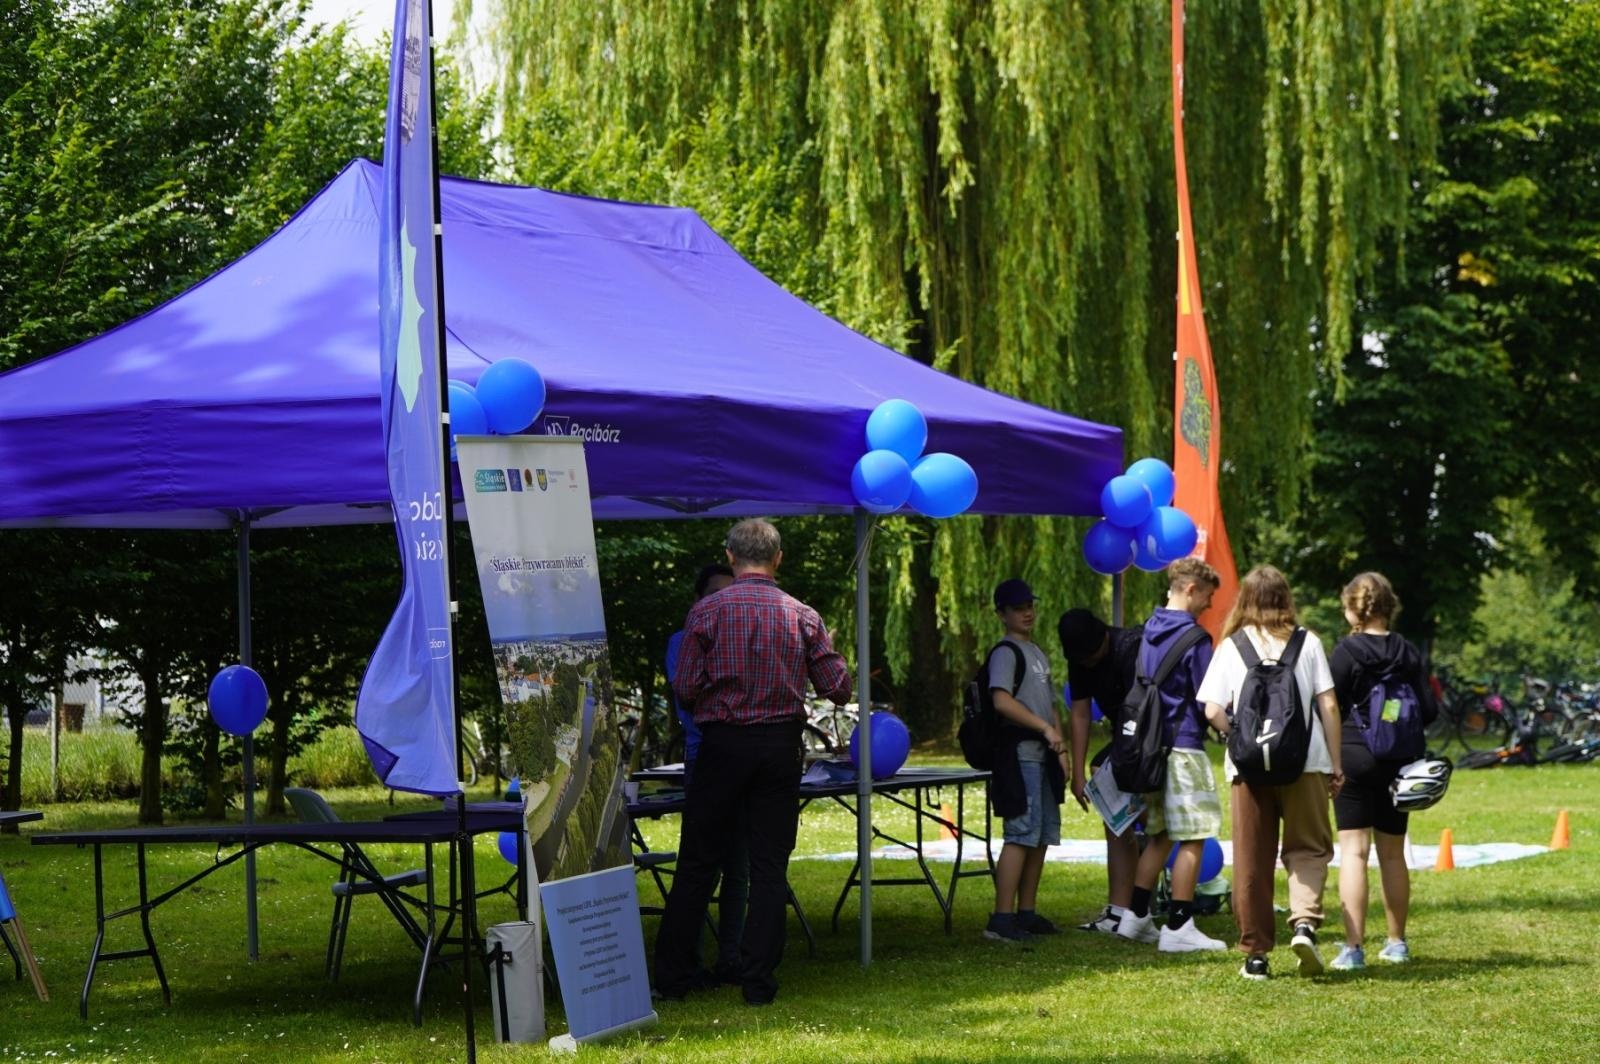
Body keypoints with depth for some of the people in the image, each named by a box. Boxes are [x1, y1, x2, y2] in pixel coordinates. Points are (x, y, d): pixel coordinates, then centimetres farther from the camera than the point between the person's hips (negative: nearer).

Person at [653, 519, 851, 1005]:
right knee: (769, 865, 5)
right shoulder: (802, 616, 0)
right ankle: (759, 978, 2)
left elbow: (685, 688, -7)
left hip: (722, 745, -1)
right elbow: (838, 688, 1)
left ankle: (674, 970, 10)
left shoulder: (706, 612, -5)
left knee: (698, 861, 7)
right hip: (780, 746, 1)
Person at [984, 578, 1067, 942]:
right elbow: (1002, 701, -22)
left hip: (1043, 755, 10)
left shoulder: (1039, 654, 22)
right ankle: (1002, 919, -16)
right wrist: (1045, 727, -23)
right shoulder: (1006, 652, -8)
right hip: (1020, 753, -10)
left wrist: (1061, 750, 17)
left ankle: (1027, 912, 17)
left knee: (1042, 836, 11)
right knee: (1022, 834, -14)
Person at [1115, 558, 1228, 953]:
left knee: (1159, 835, 16)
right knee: (1193, 839, -4)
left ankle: (1136, 916, 17)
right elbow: (1208, 703, -14)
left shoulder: (1150, 630, 12)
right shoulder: (1194, 637, -13)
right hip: (1184, 746, -8)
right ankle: (1178, 928, -5)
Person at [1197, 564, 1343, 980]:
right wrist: (1335, 762, 7)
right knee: (1308, 847, 10)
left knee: (1252, 859, 7)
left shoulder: (1232, 647, 3)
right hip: (1305, 760, 0)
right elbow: (1328, 705, 1)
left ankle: (1255, 953, 8)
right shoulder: (1308, 643, 4)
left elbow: (1213, 711, -4)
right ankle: (1305, 921, -15)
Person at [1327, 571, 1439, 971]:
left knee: (1353, 850, -6)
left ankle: (1353, 948, -14)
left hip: (1354, 758, -5)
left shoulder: (1348, 649, -9)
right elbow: (1429, 710, 2)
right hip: (1397, 761, 5)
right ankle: (1397, 942, 24)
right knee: (1392, 853, 15)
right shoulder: (1407, 652, 3)